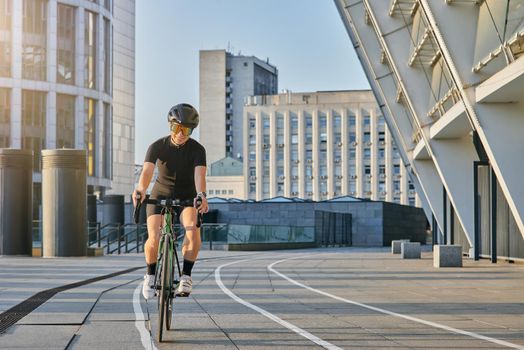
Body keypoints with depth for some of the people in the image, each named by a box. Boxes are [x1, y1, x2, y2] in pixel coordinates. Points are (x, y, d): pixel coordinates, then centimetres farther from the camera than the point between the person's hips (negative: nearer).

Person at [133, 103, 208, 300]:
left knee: (193, 231, -29)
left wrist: (201, 194, -52)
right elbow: (147, 171, -30)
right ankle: (150, 275, 6)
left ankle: (186, 276, -13)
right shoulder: (157, 147, -15)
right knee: (154, 238, -21)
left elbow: (199, 174, -31)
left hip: (186, 198, 0)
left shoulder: (197, 150, -15)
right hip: (160, 196, 0)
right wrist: (141, 189, -52)